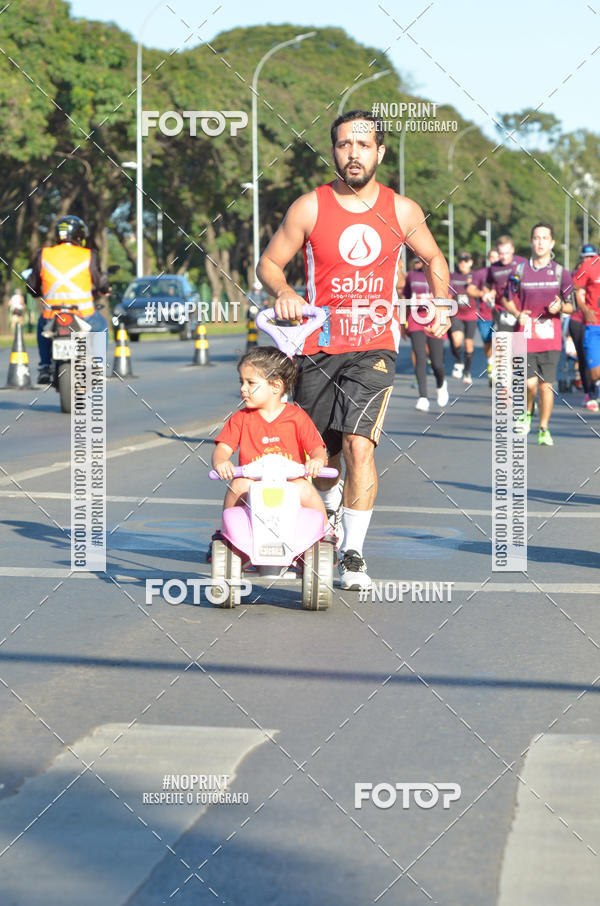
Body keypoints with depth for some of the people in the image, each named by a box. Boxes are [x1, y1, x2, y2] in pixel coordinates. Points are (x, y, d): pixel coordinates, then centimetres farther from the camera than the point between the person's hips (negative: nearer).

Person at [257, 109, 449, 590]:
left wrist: (441, 303, 3)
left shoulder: (401, 210, 2)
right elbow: (269, 263, 6)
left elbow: (433, 258, 20)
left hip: (374, 347, -1)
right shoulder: (310, 208, -2)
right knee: (320, 452, 12)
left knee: (359, 446, -18)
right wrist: (284, 292, -15)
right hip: (319, 345, 1)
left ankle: (354, 553, -7)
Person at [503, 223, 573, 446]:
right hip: (526, 335, 0)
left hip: (551, 337, 0)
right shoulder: (519, 270, 3)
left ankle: (544, 429, 13)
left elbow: (571, 306, 9)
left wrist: (560, 306, -13)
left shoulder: (560, 272, 4)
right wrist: (518, 314, -8)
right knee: (530, 383, -8)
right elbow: (507, 300, 12)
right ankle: (527, 412, 24)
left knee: (546, 385, -1)